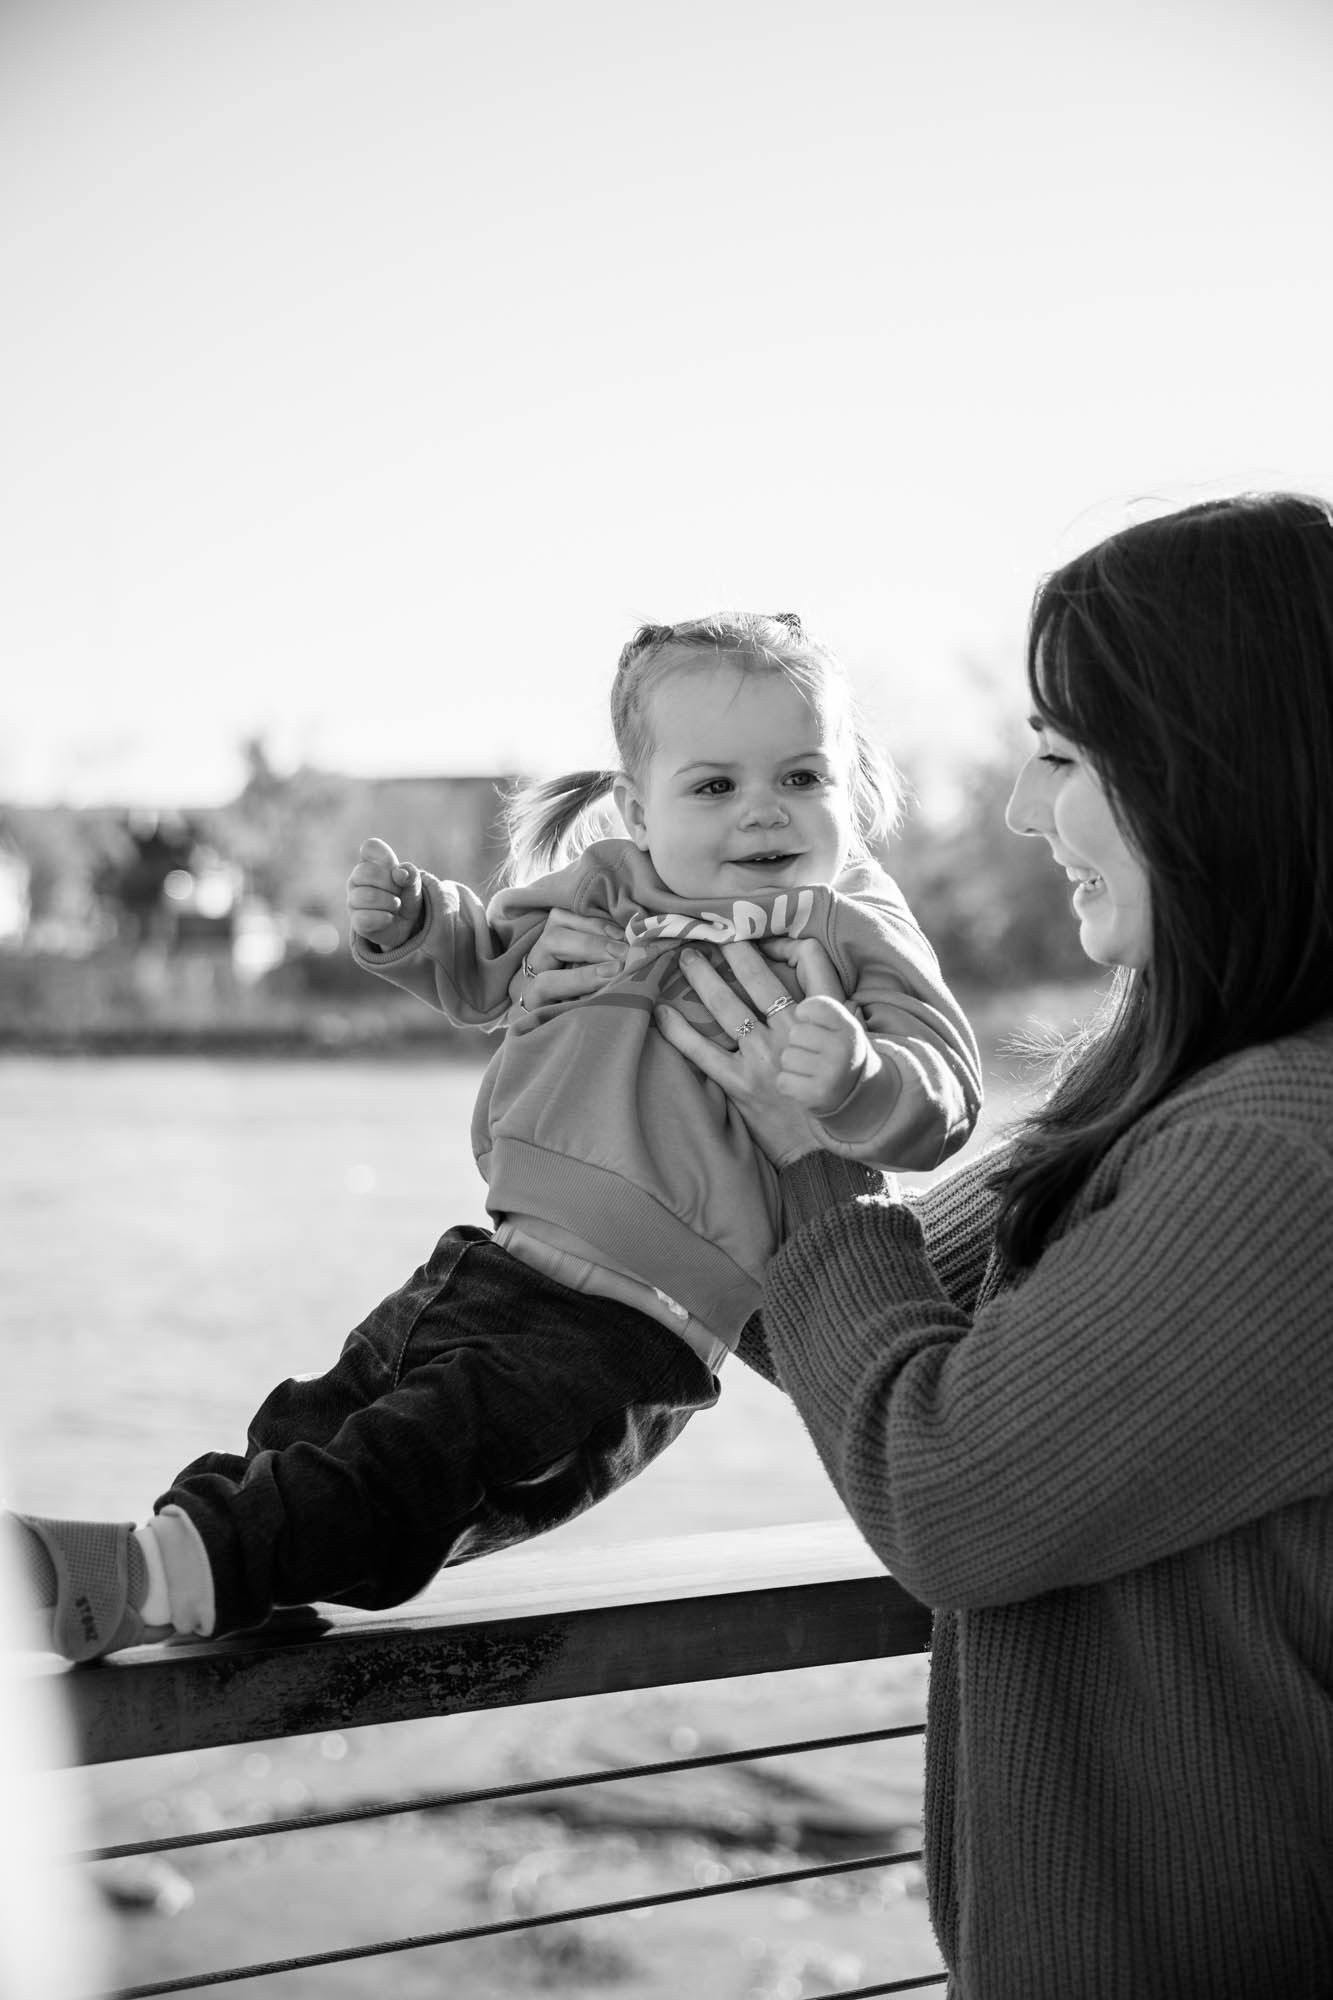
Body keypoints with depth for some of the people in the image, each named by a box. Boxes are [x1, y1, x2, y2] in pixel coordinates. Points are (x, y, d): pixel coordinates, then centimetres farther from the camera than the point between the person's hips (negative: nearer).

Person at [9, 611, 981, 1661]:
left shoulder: (852, 940, -5)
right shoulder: (594, 893, 12)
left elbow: (943, 1095, -16)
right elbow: (485, 965, 31)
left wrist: (856, 1077, -38)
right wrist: (410, 923, 11)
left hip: (626, 1326, -8)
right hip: (493, 1260, 8)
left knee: (420, 1457, -22)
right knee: (318, 1415, 11)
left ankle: (169, 1575, -30)